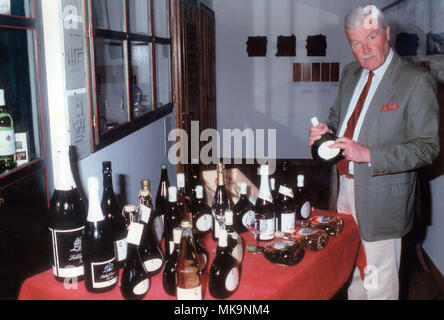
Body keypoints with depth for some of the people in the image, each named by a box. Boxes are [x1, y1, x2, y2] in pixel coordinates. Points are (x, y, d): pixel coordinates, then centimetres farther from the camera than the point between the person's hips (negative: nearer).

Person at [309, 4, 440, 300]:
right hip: (346, 187, 7)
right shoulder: (350, 74, 7)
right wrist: (327, 131, -4)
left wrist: (368, 154, -27)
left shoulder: (416, 82, -15)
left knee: (379, 283, 6)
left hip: (381, 196, -6)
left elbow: (427, 148, -17)